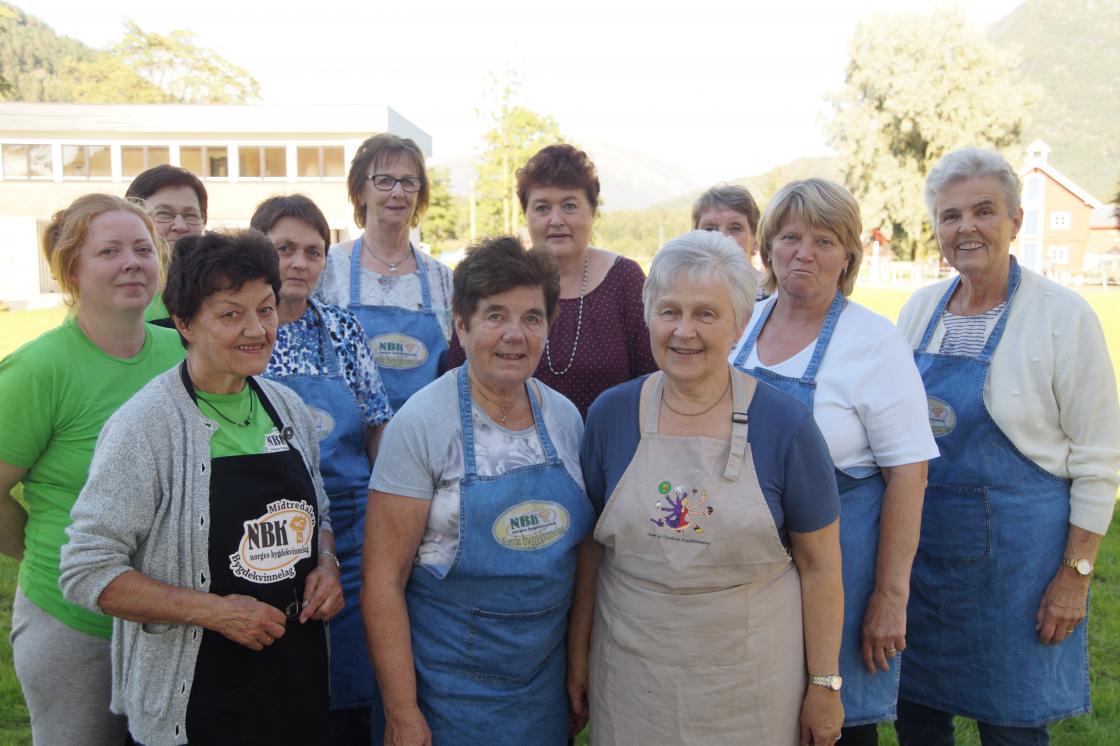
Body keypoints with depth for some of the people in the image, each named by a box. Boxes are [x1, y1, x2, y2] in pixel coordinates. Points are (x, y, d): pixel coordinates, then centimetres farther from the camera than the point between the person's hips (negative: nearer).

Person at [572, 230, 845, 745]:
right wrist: (578, 653, 6)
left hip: (750, 687, -1)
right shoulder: (611, 414, -5)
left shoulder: (785, 424, -11)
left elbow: (820, 564, -4)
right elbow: (591, 544, 3)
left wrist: (824, 683, -2)